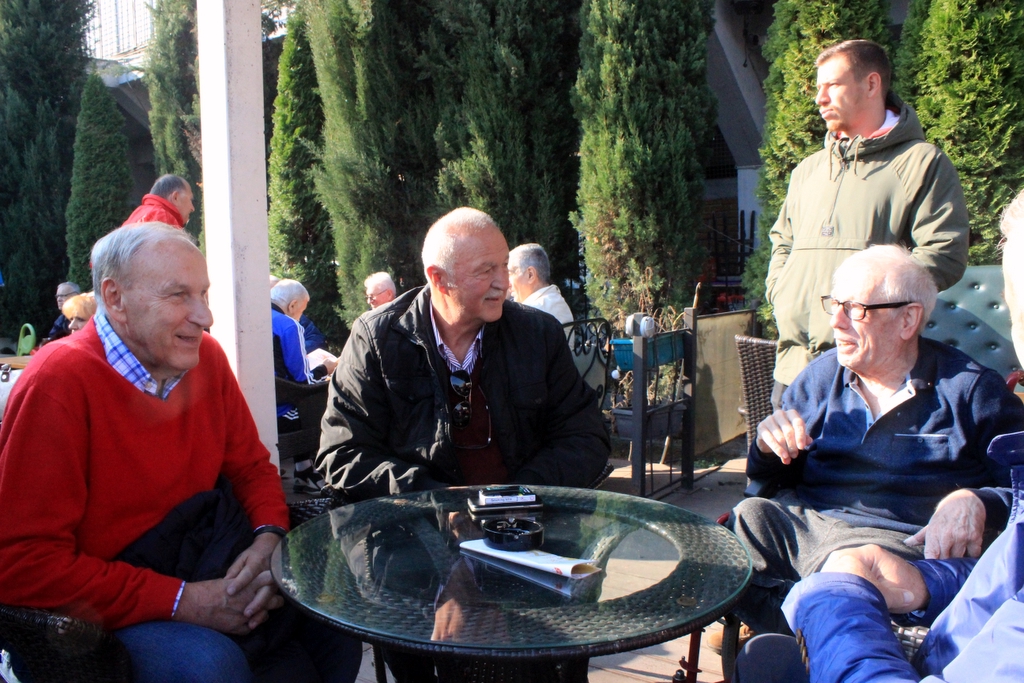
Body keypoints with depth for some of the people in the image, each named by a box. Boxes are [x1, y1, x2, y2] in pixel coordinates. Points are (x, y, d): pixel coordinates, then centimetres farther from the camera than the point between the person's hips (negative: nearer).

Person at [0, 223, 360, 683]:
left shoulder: (205, 357, 0)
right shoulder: (58, 383, -17)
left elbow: (251, 467, 11)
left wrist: (268, 538, -12)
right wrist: (181, 601, -23)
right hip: (112, 605, -6)